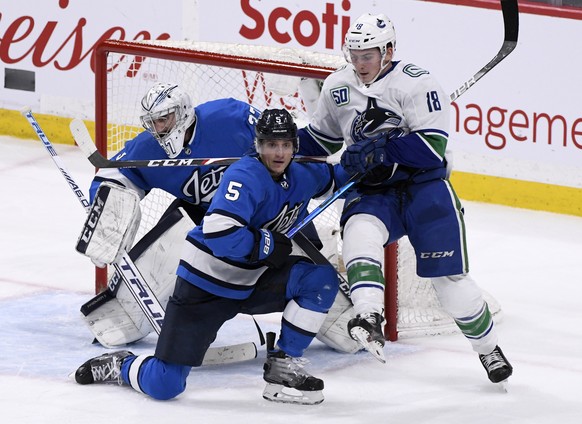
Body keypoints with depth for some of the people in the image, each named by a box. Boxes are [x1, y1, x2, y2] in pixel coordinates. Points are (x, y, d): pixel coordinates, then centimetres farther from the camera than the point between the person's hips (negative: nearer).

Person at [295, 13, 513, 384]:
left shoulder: (417, 83, -13)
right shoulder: (337, 87, 5)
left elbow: (432, 147, -22)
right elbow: (322, 138, 19)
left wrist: (381, 149, -31)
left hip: (424, 187, -3)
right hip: (371, 191, 4)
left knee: (449, 276, -5)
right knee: (360, 232, -31)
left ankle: (488, 348, 17)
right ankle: (369, 319, -45)